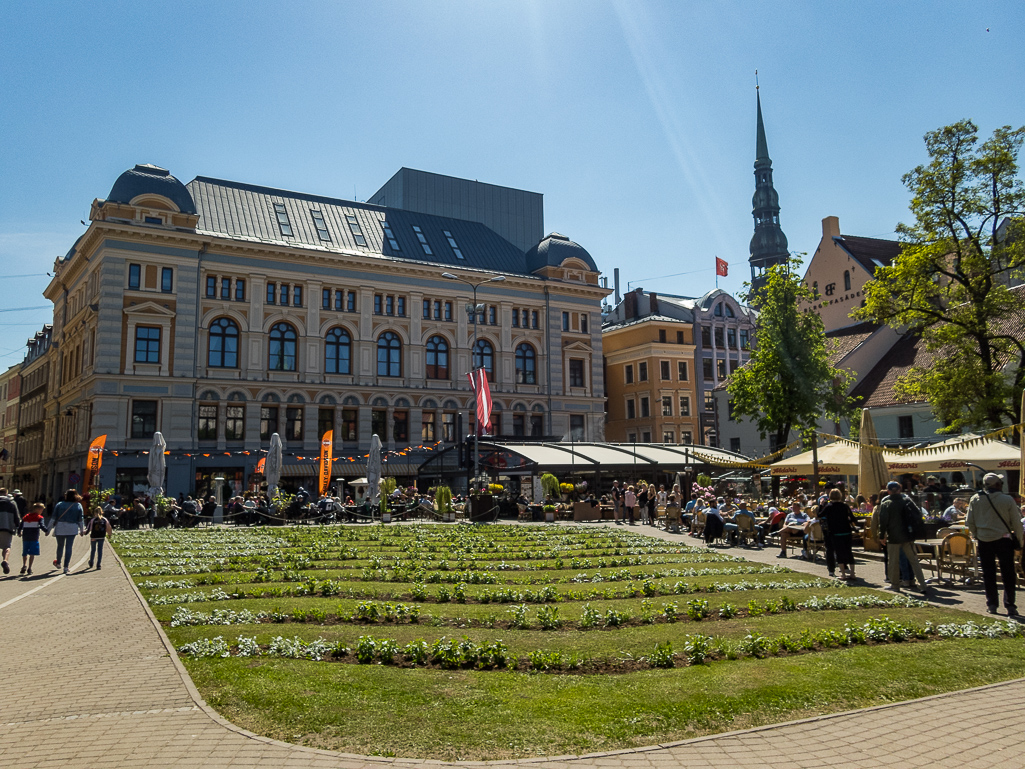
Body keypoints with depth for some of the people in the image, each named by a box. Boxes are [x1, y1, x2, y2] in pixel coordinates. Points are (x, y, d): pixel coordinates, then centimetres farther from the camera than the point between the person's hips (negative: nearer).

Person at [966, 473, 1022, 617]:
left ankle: (991, 605, 14)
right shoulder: (1007, 500, -10)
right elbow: (1017, 523, -4)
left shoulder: (975, 499, -3)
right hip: (1003, 539, -2)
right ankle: (1010, 606, 6)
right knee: (1008, 574, 6)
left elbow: (970, 522, 3)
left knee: (988, 574, 10)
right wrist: (1019, 540, 9)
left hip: (984, 540, 2)